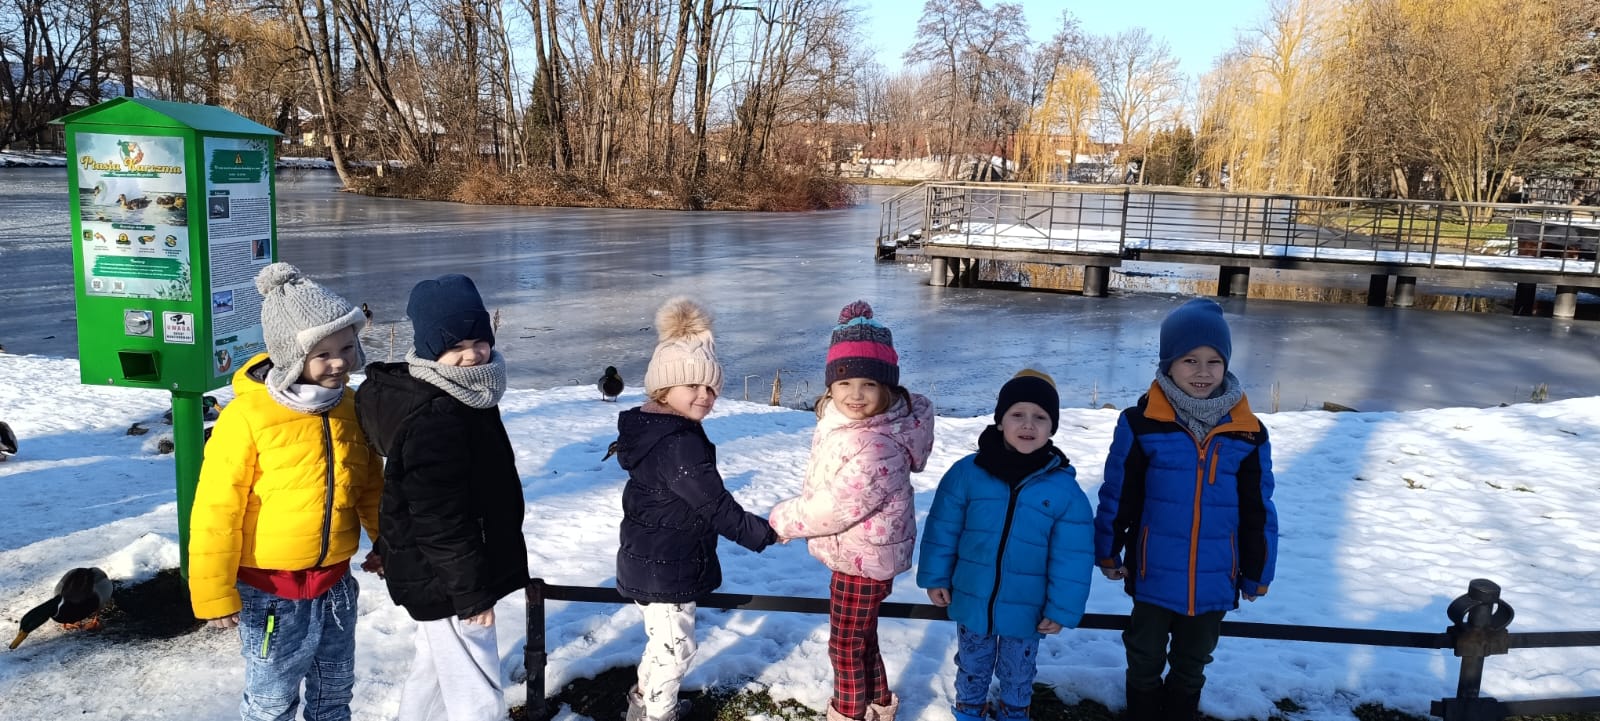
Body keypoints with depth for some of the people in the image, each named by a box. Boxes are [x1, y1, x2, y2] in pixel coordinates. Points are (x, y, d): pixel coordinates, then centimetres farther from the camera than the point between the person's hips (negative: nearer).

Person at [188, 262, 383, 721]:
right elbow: (217, 510, -16)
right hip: (272, 589, -5)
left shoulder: (348, 406, -1)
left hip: (335, 583, 5)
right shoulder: (247, 416, -20)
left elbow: (371, 485, 12)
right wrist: (215, 594, -13)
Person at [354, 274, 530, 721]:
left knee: (434, 667, 29)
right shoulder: (432, 420, -28)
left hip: (440, 574, 10)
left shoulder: (466, 393, 5)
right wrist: (471, 592, -22)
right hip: (444, 580, -10)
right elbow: (440, 521, -28)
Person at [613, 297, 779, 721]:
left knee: (662, 640, 27)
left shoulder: (647, 426, 3)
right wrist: (764, 533, -12)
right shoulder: (680, 443, -29)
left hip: (648, 558, 10)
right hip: (667, 567, -10)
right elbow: (715, 506, -25)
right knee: (675, 646, 8)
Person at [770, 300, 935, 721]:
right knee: (861, 637, 27)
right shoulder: (842, 415, -5)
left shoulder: (879, 448, -35)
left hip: (863, 559, -9)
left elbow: (836, 508, -29)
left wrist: (783, 520, -14)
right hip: (856, 553, 9)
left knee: (846, 645, 12)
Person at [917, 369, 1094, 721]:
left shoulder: (1065, 488, -14)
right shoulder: (966, 472, -14)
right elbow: (942, 530, -4)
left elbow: (1072, 557, -9)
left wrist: (1062, 609, -7)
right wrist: (936, 577, -1)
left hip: (1025, 610, 0)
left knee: (1017, 673, 23)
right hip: (971, 600, 0)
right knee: (972, 665, 24)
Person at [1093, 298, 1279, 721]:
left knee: (1191, 666, 21)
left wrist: (1257, 574, 8)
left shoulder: (1248, 433, -6)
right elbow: (1117, 496, -5)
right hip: (1153, 576, -2)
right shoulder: (1142, 423, -13)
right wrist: (1108, 552, 0)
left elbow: (1257, 512, 2)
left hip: (1214, 583, 2)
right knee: (1144, 663, 16)